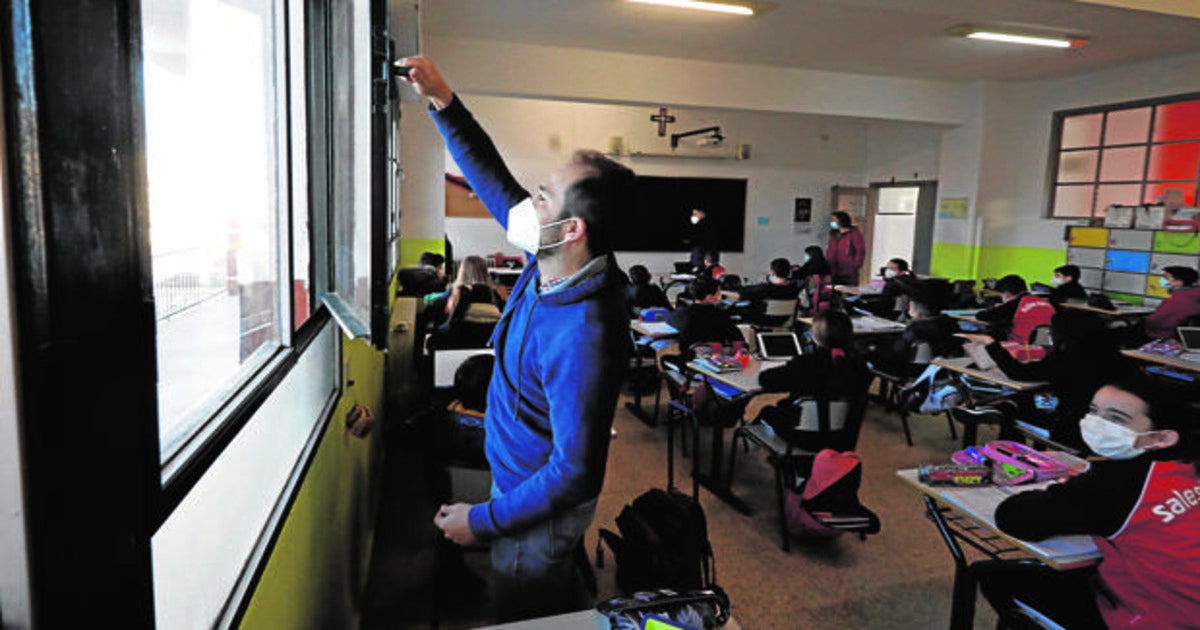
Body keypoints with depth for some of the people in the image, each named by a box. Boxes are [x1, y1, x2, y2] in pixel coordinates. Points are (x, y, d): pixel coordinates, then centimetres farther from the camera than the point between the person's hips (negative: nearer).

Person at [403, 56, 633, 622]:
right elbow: (492, 178, 2)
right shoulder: (553, 264, -10)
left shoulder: (584, 336, -37)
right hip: (520, 478, 8)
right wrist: (442, 102, -2)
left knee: (526, 616, 16)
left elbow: (575, 470, -31)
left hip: (543, 510, -8)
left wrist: (483, 520, -21)